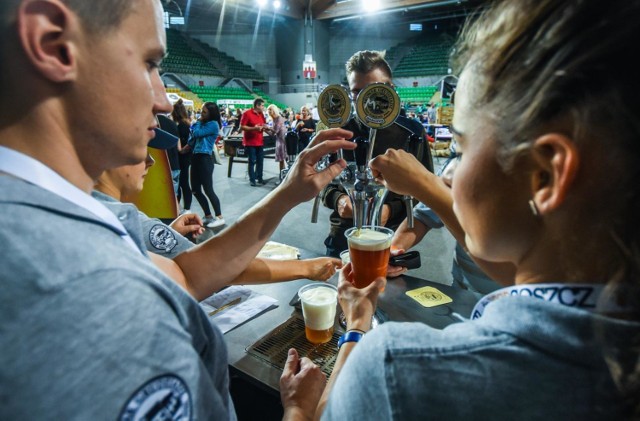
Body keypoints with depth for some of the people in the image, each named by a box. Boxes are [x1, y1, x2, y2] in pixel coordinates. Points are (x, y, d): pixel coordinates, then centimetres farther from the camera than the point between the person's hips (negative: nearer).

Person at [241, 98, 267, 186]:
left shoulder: (261, 114, 10)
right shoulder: (247, 113, -11)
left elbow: (263, 125, 22)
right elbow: (241, 127, -14)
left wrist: (265, 127, -3)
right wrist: (253, 128, -24)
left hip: (260, 141, 7)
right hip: (250, 142, -7)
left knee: (260, 160, 10)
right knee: (252, 161, -2)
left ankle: (259, 177, 22)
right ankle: (252, 179, 6)